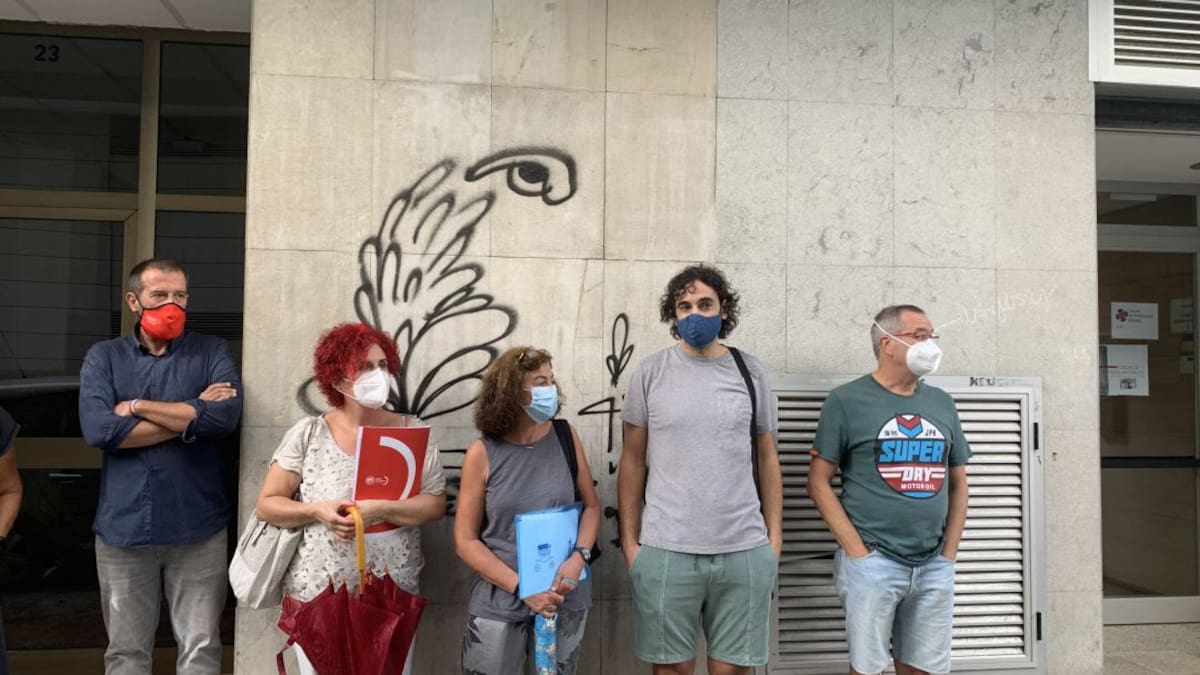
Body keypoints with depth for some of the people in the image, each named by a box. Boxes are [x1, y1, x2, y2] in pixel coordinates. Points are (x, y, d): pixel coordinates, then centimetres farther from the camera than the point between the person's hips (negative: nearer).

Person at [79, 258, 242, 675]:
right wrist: (192, 414, -12)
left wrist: (137, 406, -10)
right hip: (123, 527, 1)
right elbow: (97, 429, -13)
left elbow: (226, 416, -17)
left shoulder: (212, 352, 2)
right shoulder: (103, 357, 4)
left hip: (197, 527, -1)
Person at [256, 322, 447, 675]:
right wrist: (317, 511, -17)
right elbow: (267, 504, 0)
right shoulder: (308, 433, -3)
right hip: (317, 596, 0)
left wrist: (381, 510, -21)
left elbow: (435, 504, -6)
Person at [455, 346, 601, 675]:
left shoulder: (566, 438, -4)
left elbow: (591, 506, 5)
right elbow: (465, 540, -7)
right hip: (499, 602, -2)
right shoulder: (482, 453, -10)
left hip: (565, 597, 2)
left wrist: (579, 557, -12)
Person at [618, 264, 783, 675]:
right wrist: (629, 539, 1)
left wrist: (775, 537, 5)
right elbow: (632, 462, 5)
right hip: (665, 549, -1)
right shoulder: (650, 373, 1)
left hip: (745, 550, 1)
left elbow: (767, 459, 10)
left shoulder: (751, 372, 5)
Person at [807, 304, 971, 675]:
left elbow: (958, 483, 15)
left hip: (934, 566, 4)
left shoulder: (941, 403, 10)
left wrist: (949, 552, 6)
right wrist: (856, 550, -11)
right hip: (873, 562, -4)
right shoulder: (847, 400, -4)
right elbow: (819, 482, -6)